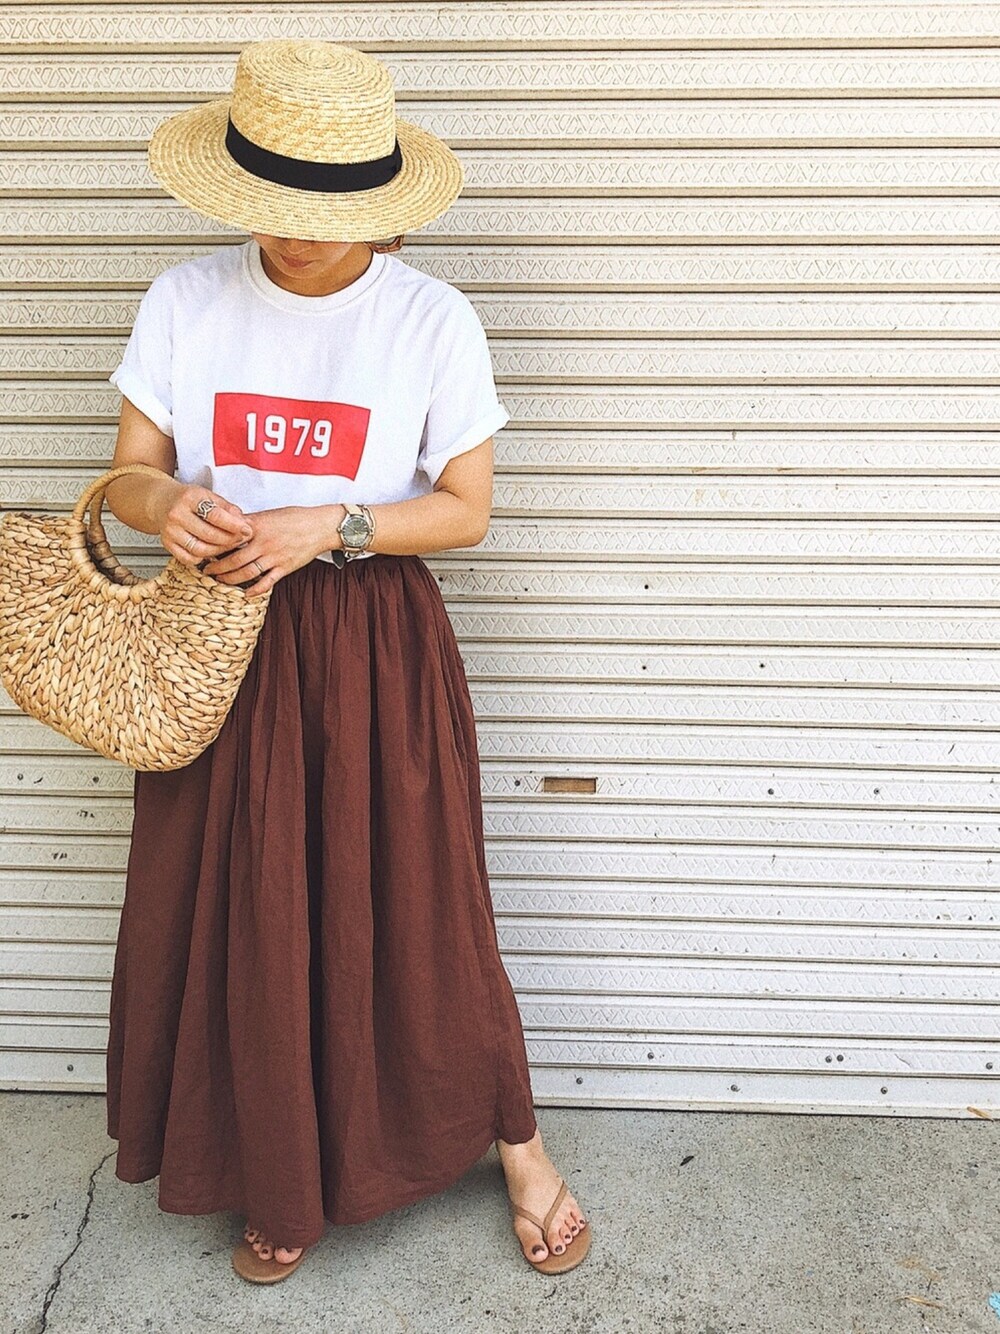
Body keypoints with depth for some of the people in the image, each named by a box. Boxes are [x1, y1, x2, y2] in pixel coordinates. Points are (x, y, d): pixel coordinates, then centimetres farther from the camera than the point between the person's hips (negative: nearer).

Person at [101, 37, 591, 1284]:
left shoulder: (432, 318, -7)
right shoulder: (184, 300, -1)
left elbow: (466, 510, -5)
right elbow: (127, 472, 2)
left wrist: (329, 527, -20)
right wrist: (167, 503, -22)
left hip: (377, 645, -2)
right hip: (222, 643, 3)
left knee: (412, 904, 7)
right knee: (238, 914, 10)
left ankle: (516, 1144, 33)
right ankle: (283, 1179, 35)